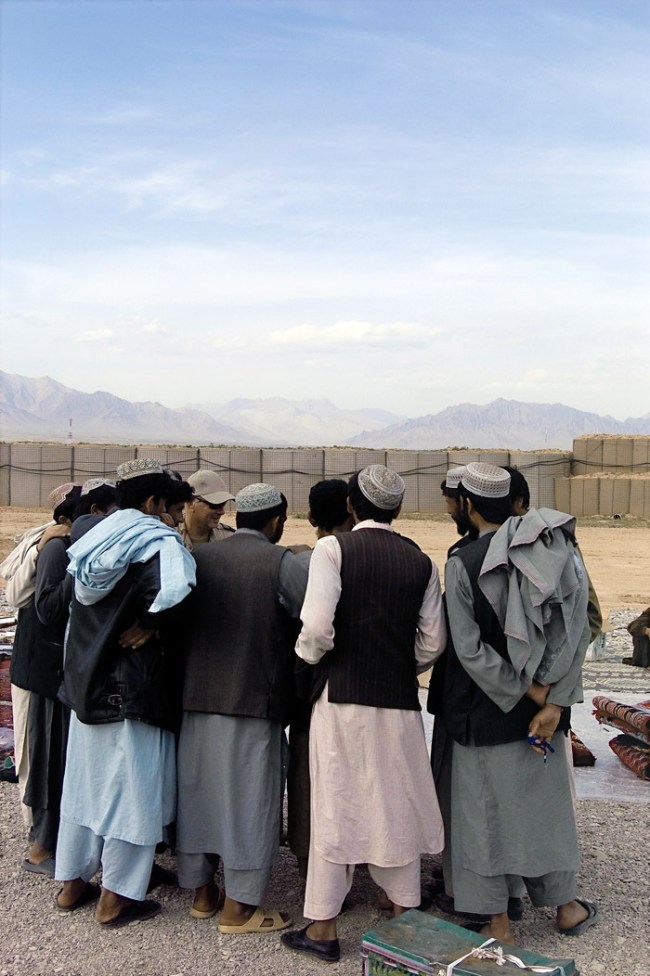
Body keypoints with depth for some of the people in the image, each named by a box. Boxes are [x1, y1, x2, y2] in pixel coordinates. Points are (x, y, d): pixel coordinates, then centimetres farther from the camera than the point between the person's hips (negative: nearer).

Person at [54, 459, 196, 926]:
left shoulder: (93, 540, 8)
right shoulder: (159, 542, -16)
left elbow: (77, 603, 12)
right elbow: (173, 592, -35)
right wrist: (152, 626, -19)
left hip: (85, 678, 8)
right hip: (135, 686, -7)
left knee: (85, 778, 18)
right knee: (131, 784, 5)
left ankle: (73, 882, 31)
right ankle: (117, 898, 15)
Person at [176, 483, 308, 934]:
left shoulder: (199, 557, 5)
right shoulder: (282, 563, -9)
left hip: (197, 696, 5)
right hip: (255, 699, -5)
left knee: (200, 790, 16)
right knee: (249, 798, 5)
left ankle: (203, 891, 30)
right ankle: (239, 908, 13)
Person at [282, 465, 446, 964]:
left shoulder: (333, 548, -9)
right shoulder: (421, 561, 1)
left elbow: (317, 626, -18)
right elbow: (433, 642, 2)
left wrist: (310, 655, 3)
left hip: (341, 697, -2)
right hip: (400, 702, 3)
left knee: (336, 809, 7)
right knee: (398, 809, 16)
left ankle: (323, 927, 18)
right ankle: (404, 917, 28)